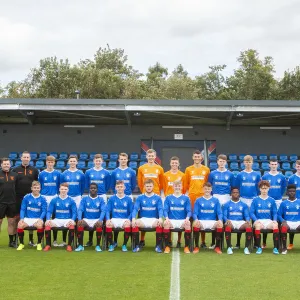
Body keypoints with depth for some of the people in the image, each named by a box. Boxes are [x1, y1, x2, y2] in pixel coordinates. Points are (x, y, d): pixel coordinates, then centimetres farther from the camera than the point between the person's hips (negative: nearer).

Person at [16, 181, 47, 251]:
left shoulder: (42, 199, 4)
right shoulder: (26, 197, 6)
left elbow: (44, 211, 1)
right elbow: (22, 209, 5)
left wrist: (40, 219, -17)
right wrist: (21, 218, -11)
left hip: (37, 219, -1)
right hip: (27, 218, 1)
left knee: (40, 225, -36)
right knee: (20, 225, -30)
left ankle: (39, 244, -12)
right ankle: (21, 244, -7)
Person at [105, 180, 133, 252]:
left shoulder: (128, 199, 8)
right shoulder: (112, 198, 9)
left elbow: (131, 212, 6)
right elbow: (107, 210, 5)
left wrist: (128, 219, -14)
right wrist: (108, 219, -14)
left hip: (125, 219, 0)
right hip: (114, 219, 1)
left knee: (128, 225, -35)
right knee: (108, 225, -33)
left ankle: (124, 245, -13)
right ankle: (111, 245, -12)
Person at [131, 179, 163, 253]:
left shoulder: (158, 198, 7)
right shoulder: (140, 198, 8)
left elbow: (160, 209, -4)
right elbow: (135, 209, -2)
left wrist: (160, 218, -26)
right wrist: (133, 218, -22)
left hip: (154, 220, -1)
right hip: (143, 219, 1)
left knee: (160, 224, -35)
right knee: (134, 223, -31)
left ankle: (158, 245, -19)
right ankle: (137, 245, -18)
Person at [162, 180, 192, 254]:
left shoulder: (186, 198, 10)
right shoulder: (168, 198, 11)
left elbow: (189, 211, 5)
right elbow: (165, 210, 3)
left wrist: (187, 218, -17)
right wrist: (167, 218, -17)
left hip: (182, 220, 0)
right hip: (171, 220, 0)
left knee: (188, 223, -34)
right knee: (166, 223, -33)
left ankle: (187, 247, -21)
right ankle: (167, 246, -21)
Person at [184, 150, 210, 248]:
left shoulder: (206, 169, 8)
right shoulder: (188, 169, 8)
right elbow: (186, 184, 9)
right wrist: (186, 193, 2)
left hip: (202, 195, 0)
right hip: (191, 195, 0)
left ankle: (203, 241, 6)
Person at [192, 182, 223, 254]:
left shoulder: (216, 200, 12)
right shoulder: (198, 200, 10)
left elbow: (219, 213, 6)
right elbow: (195, 213, 3)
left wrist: (220, 220, -17)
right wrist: (196, 219, -20)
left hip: (212, 222, 1)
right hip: (201, 221, -1)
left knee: (220, 224, -32)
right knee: (195, 224, -35)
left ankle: (217, 247, -17)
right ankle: (196, 246, -22)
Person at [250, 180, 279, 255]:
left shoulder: (272, 200, 11)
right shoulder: (255, 200, 5)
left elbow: (274, 213, 11)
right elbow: (251, 212, 1)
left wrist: (275, 220, -9)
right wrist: (256, 220, -16)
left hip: (268, 221, 1)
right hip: (258, 221, -1)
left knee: (275, 225, -32)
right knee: (257, 225, -37)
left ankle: (276, 248, -23)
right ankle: (259, 247, -26)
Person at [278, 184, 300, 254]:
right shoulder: (283, 203, 10)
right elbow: (279, 215, 8)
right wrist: (283, 221, -12)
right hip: (287, 222, 0)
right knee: (283, 227, -36)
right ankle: (284, 248, -23)